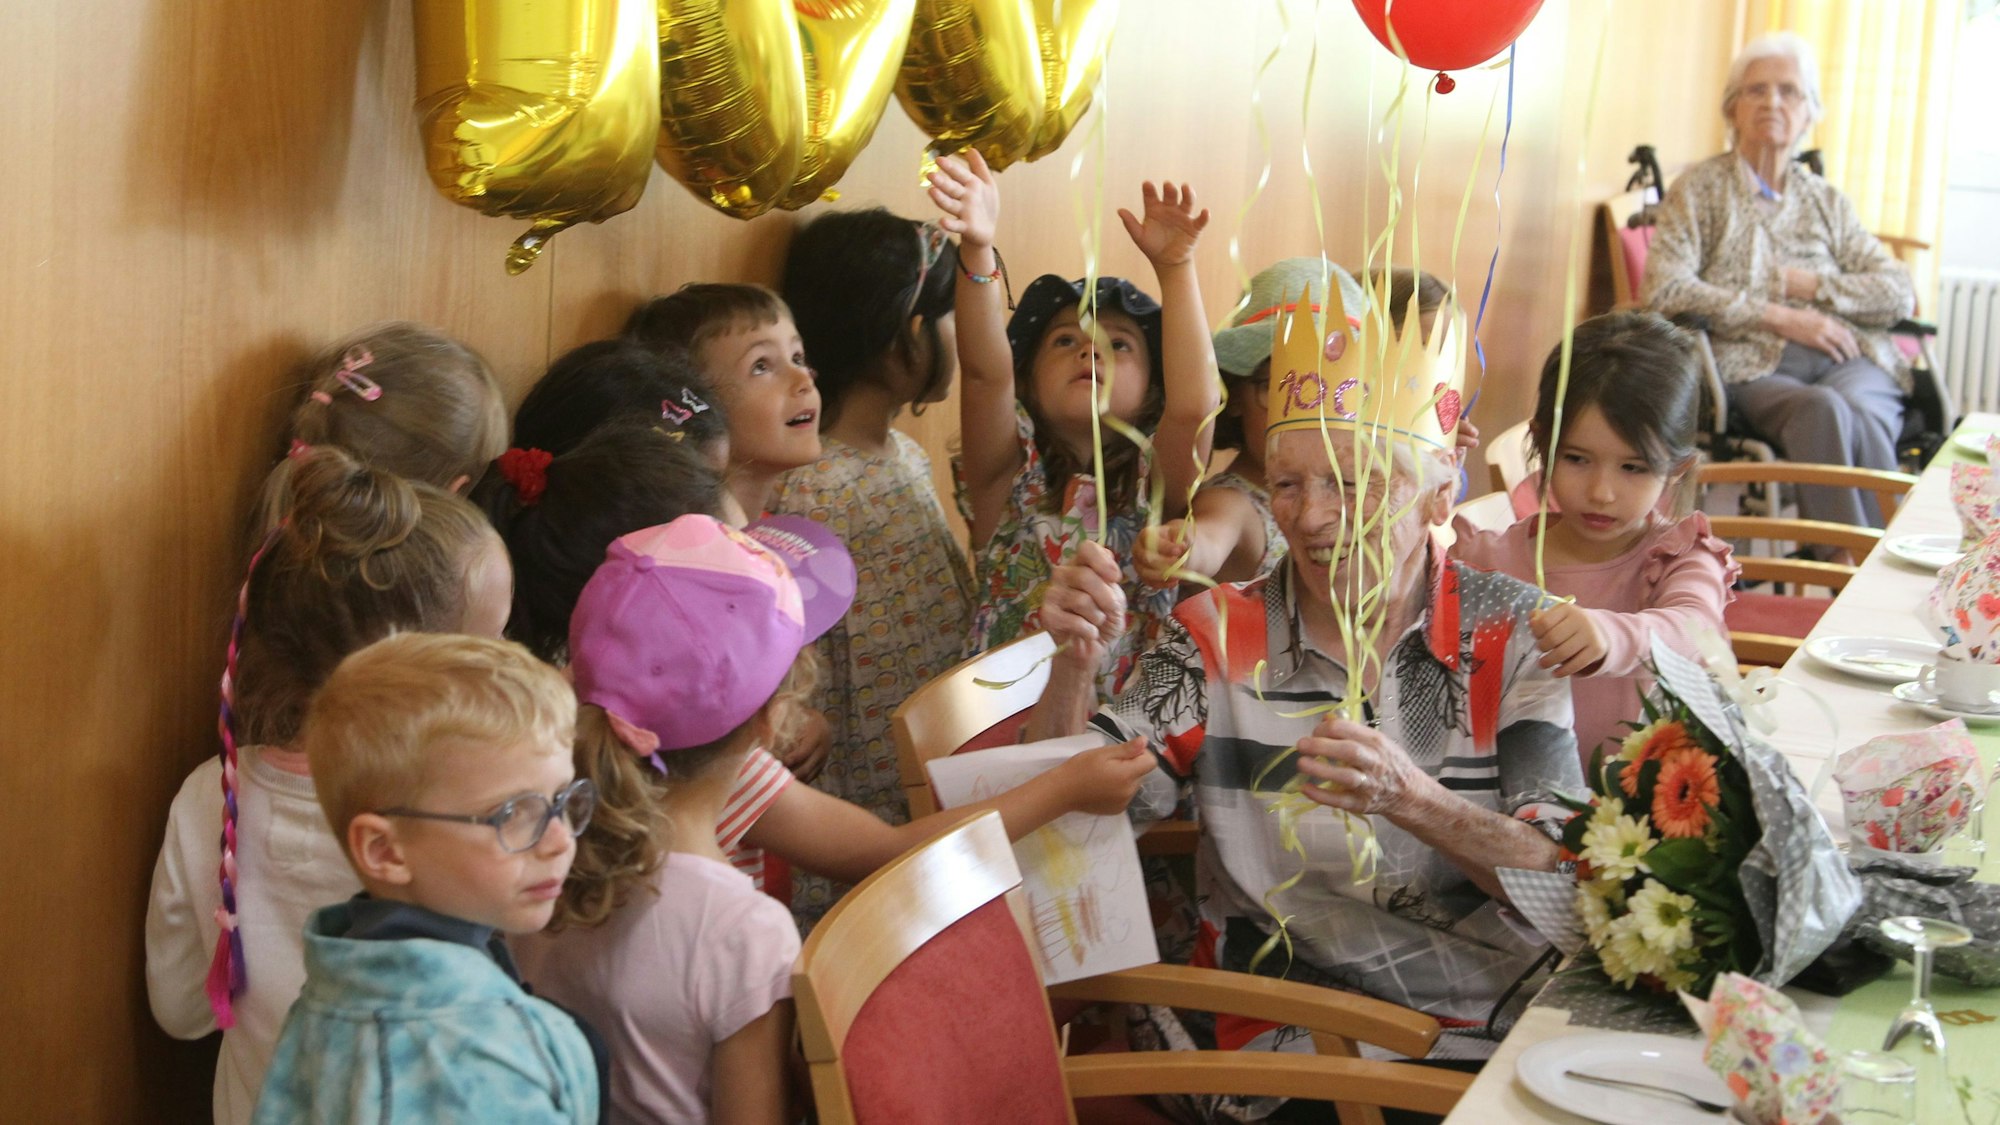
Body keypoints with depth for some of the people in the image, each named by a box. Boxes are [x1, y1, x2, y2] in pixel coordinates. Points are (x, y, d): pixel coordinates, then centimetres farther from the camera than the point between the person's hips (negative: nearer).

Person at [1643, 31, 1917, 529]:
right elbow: (1665, 289, -3)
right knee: (1823, 410, -37)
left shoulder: (1826, 201, 23)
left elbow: (1900, 294, 13)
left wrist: (1805, 284, -2)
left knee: (1859, 414, -35)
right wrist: (1778, 317, -8)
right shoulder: (1700, 188, 14)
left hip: (1848, 360, 3)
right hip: (1754, 366, -2)